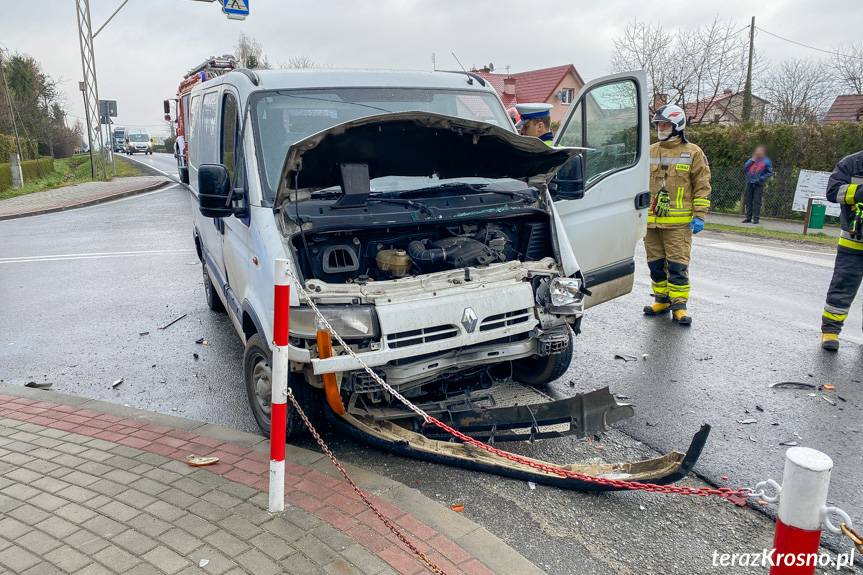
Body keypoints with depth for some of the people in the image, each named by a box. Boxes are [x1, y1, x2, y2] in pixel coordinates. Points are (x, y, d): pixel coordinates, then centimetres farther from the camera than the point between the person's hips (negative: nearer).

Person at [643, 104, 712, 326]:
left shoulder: (693, 153, 2)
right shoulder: (650, 152, 13)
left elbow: (702, 187, 1)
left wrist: (699, 216, -6)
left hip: (679, 222, -4)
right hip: (651, 220, 4)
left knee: (677, 265, -5)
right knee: (656, 264, 10)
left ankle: (679, 305, 4)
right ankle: (661, 300, 23)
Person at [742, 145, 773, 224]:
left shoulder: (766, 161, 2)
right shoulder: (752, 160, 15)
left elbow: (770, 172, -1)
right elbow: (744, 168, 7)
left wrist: (761, 178, -13)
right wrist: (752, 160, -1)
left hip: (758, 184, -4)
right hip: (749, 183, 4)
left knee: (757, 201, -5)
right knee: (747, 200, 4)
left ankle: (756, 218, -2)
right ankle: (748, 218, 11)